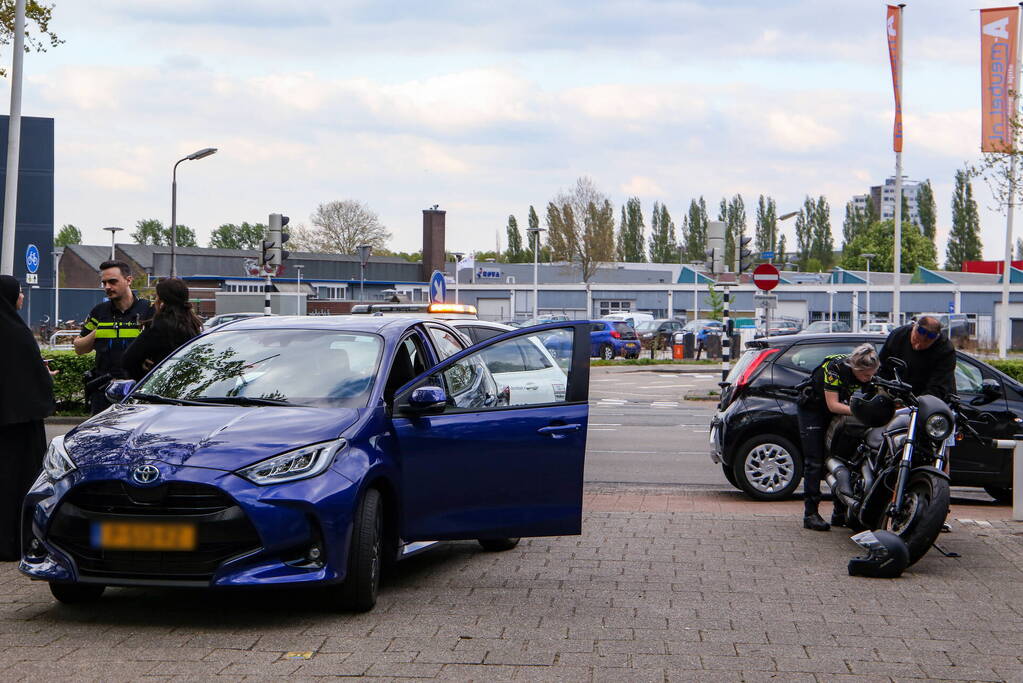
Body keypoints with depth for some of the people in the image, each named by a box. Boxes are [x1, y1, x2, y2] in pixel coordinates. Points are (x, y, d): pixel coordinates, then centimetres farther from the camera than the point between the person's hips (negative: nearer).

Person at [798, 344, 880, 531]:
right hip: (813, 409, -6)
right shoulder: (836, 367, -31)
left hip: (838, 411, 6)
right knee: (814, 463, -9)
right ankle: (810, 513, -9)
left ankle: (840, 513, 4)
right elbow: (833, 405, -31)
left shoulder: (867, 374, -13)